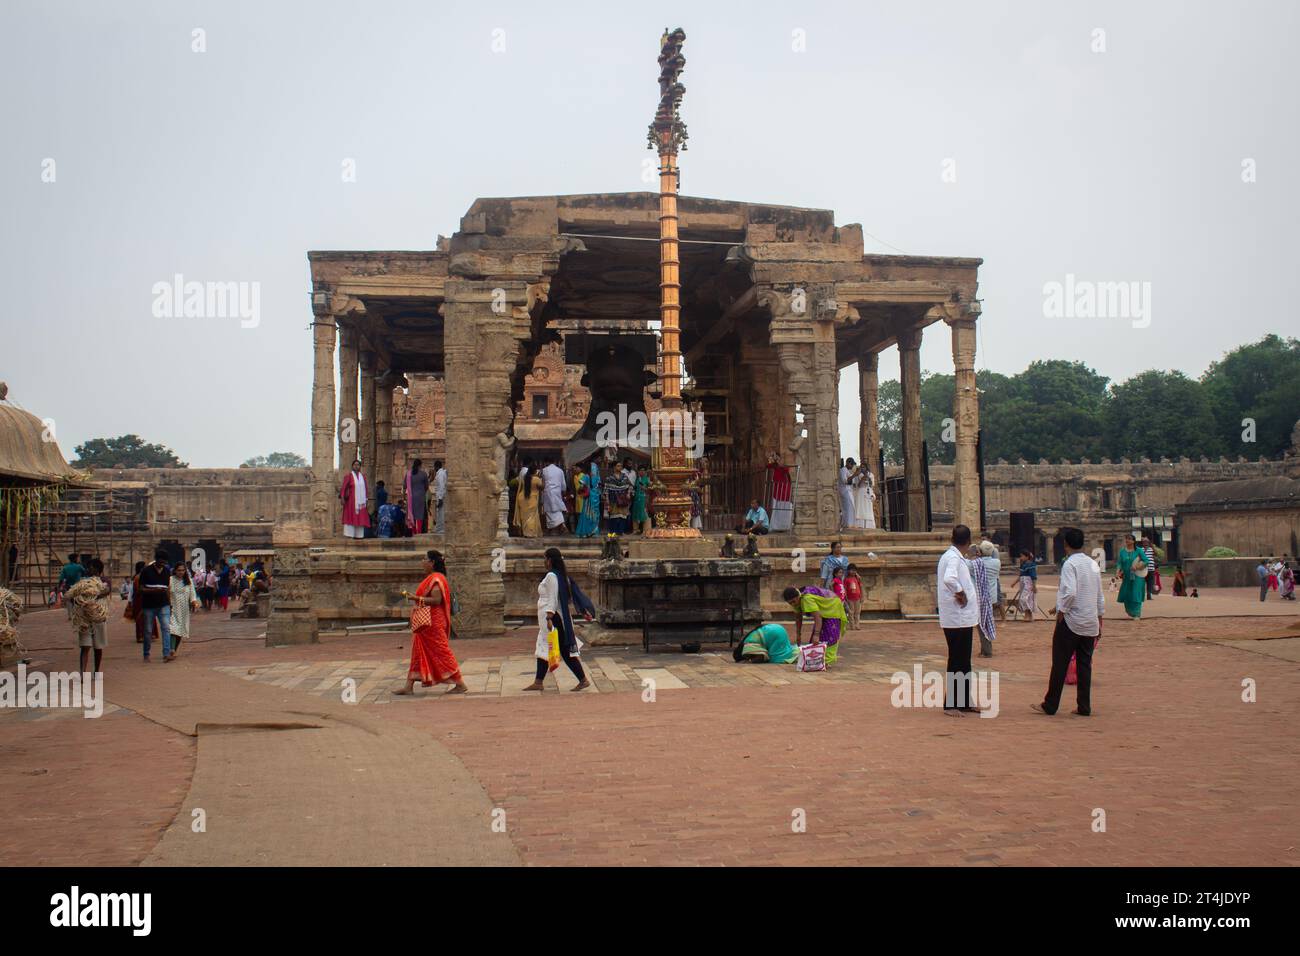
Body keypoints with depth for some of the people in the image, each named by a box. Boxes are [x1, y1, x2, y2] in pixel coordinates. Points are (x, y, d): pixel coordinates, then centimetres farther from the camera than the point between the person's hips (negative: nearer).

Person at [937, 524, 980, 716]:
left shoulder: (948, 556, 12)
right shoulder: (953, 558, -17)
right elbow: (949, 579, -37)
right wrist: (960, 592, -21)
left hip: (963, 618, 10)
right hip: (957, 619, -10)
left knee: (963, 662, 16)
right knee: (956, 662, -2)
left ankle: (965, 702, 24)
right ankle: (950, 705, 5)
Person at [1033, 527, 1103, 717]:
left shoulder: (1070, 564, -12)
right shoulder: (1093, 564, 11)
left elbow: (1069, 592, -25)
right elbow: (1100, 597, 15)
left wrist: (1061, 611, -12)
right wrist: (1099, 621, 20)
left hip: (1071, 622, -6)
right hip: (1090, 623, 7)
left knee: (1060, 665, 1)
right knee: (1085, 665, 10)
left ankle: (1050, 706, 7)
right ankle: (1084, 707, 10)